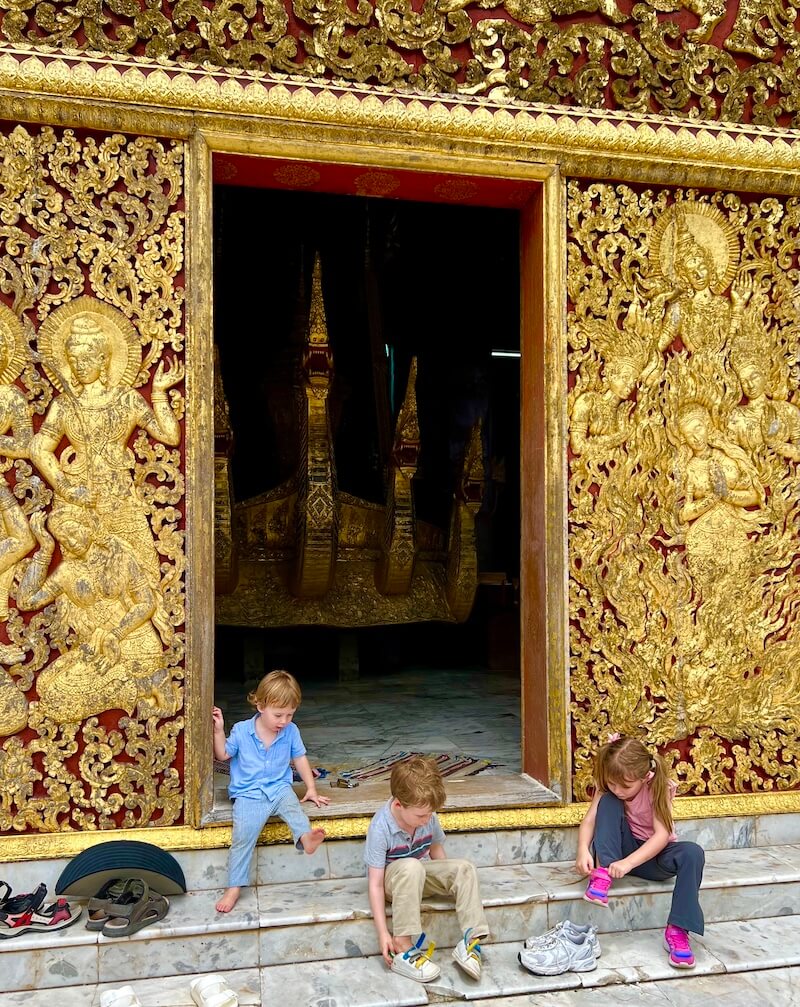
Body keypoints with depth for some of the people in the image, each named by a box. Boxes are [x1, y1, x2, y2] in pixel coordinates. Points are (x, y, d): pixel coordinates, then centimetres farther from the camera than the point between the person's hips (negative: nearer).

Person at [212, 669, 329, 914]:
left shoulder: (291, 731, 2)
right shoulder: (241, 731, -3)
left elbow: (300, 758, 14)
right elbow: (223, 755, 10)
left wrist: (311, 789, 10)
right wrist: (219, 731, -5)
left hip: (279, 788, 2)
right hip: (248, 794, -2)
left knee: (292, 806, -31)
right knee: (243, 835, -22)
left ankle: (305, 837, -58)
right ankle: (234, 888, -14)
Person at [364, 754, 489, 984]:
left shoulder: (427, 816, -14)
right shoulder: (380, 829, -29)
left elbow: (436, 849, 7)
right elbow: (375, 884, -27)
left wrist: (449, 883, 4)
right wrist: (383, 933, -29)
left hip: (421, 873, 5)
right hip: (392, 879, -5)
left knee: (464, 868, -19)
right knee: (411, 867, -39)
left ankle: (471, 939, -22)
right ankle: (403, 948, -36)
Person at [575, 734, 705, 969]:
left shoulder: (658, 788, -20)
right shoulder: (607, 788, -11)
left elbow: (662, 834, -28)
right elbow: (589, 820, -19)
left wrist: (628, 862, -41)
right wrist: (583, 850, -41)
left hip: (652, 854, -1)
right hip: (622, 851, 1)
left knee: (693, 853, -33)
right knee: (608, 802, -24)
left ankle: (677, 930, -32)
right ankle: (603, 873, -31)